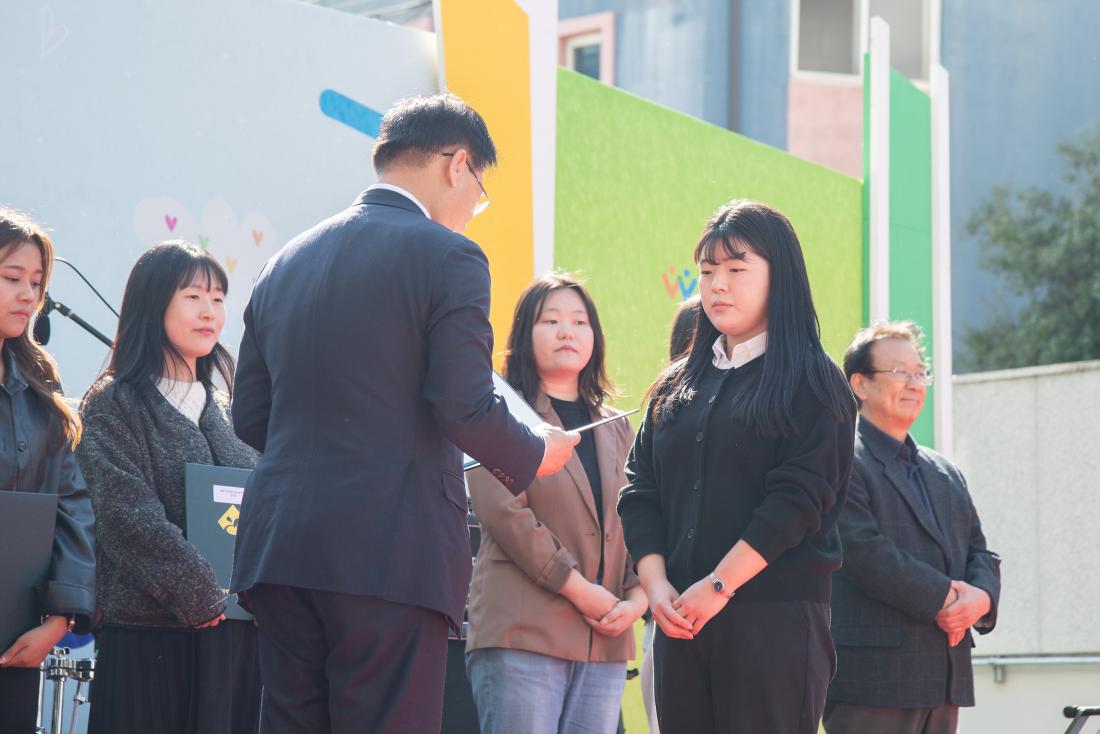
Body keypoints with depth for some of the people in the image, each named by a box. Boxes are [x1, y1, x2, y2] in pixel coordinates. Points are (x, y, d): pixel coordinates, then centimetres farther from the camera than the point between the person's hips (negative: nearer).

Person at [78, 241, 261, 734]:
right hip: (149, 635, -5)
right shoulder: (113, 403, -2)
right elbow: (130, 517, -12)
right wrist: (200, 596, -17)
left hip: (233, 636, 5)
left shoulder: (224, 408, 17)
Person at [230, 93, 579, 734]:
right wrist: (535, 454, 7)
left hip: (278, 552, 6)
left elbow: (250, 416, 17)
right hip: (392, 553, -6)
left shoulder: (287, 262, 16)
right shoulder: (447, 256, -4)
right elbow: (466, 409, -12)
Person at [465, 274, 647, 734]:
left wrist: (637, 597, -3)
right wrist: (579, 589, -13)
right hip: (522, 630, -5)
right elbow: (504, 512, -9)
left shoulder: (616, 428, 22)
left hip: (605, 641, 6)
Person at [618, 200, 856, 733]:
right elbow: (640, 490, 11)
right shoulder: (677, 387, 18)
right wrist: (655, 582, -5)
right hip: (681, 618, 5)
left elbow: (800, 496, -10)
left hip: (774, 613, -5)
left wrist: (719, 585, -15)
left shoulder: (810, 383, 1)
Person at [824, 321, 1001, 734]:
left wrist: (980, 598, -6)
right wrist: (944, 597, -14)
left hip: (945, 678, 8)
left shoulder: (945, 473, 23)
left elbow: (980, 553, 17)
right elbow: (865, 551, -15)